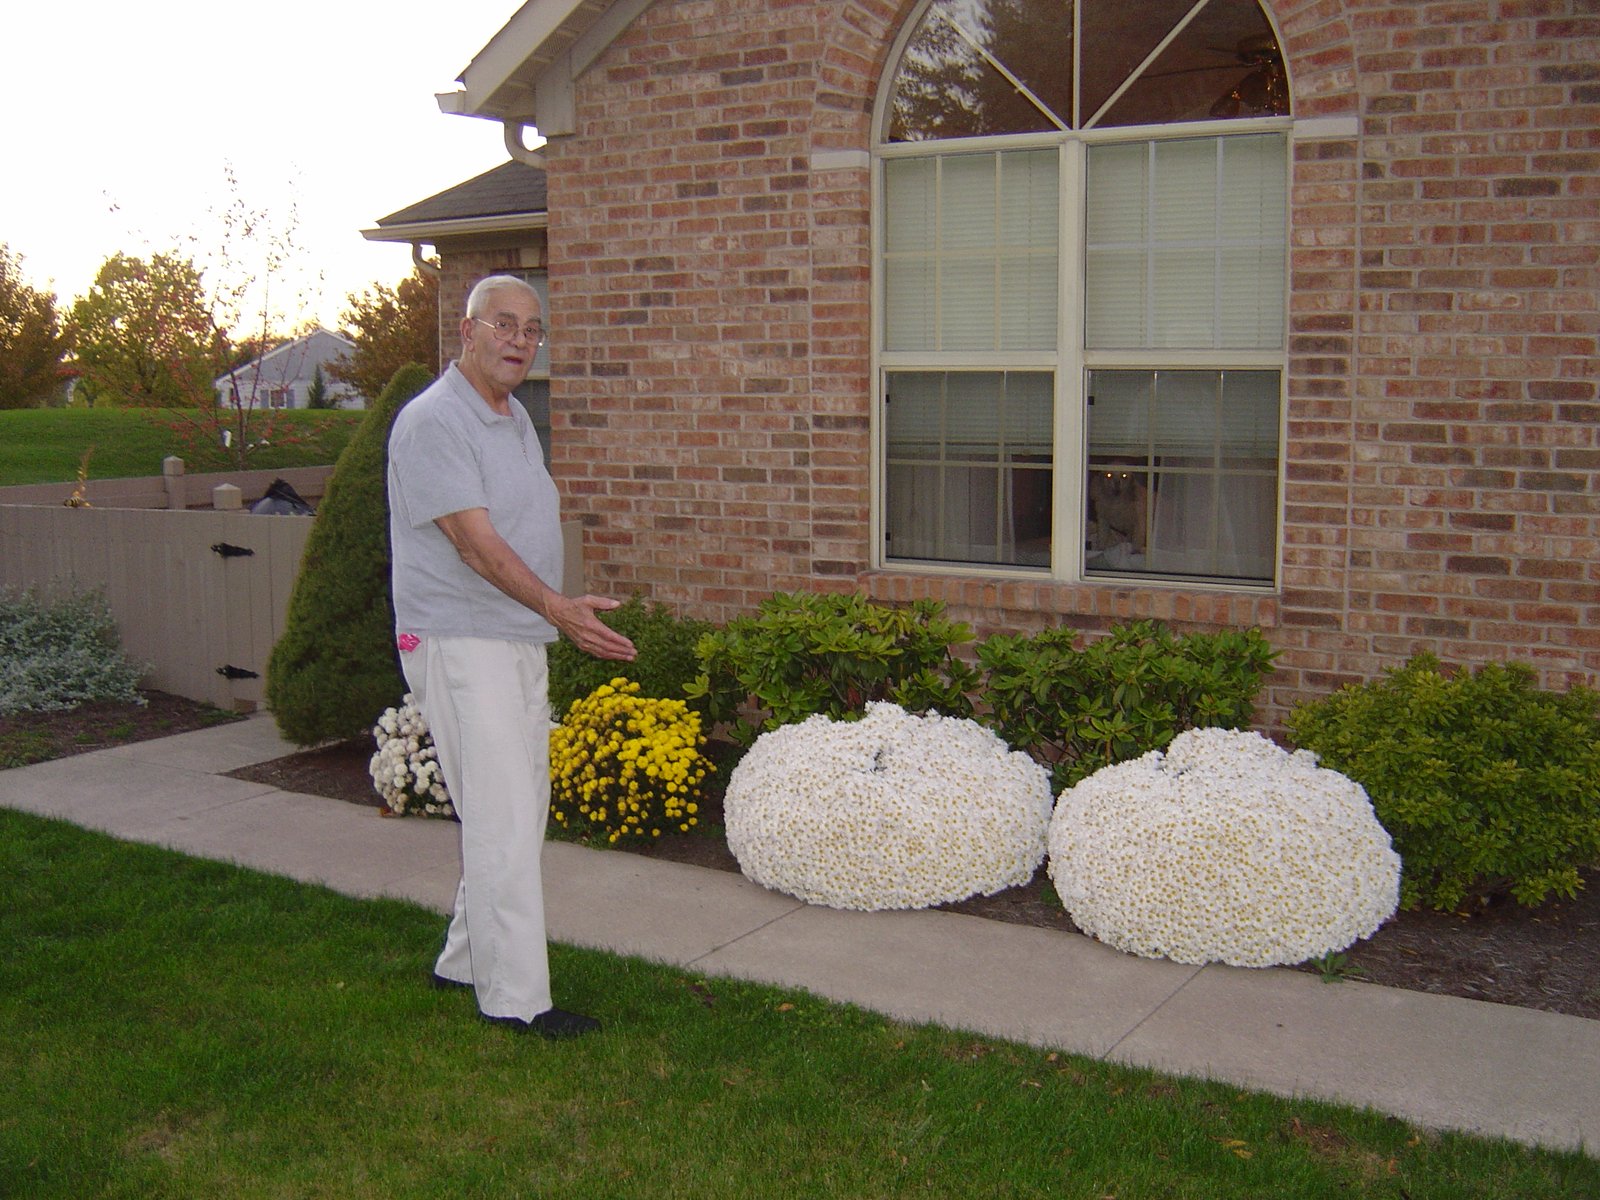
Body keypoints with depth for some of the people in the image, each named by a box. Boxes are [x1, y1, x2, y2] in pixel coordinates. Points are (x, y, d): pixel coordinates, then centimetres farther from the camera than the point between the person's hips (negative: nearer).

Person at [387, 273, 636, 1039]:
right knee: (503, 819, -8)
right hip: (459, 645, -9)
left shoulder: (516, 418, 14)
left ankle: (465, 960, 29)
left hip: (521, 642, 10)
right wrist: (558, 608, -33)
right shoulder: (433, 422, -16)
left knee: (519, 811, 15)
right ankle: (515, 997, 1)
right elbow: (476, 544, -24)